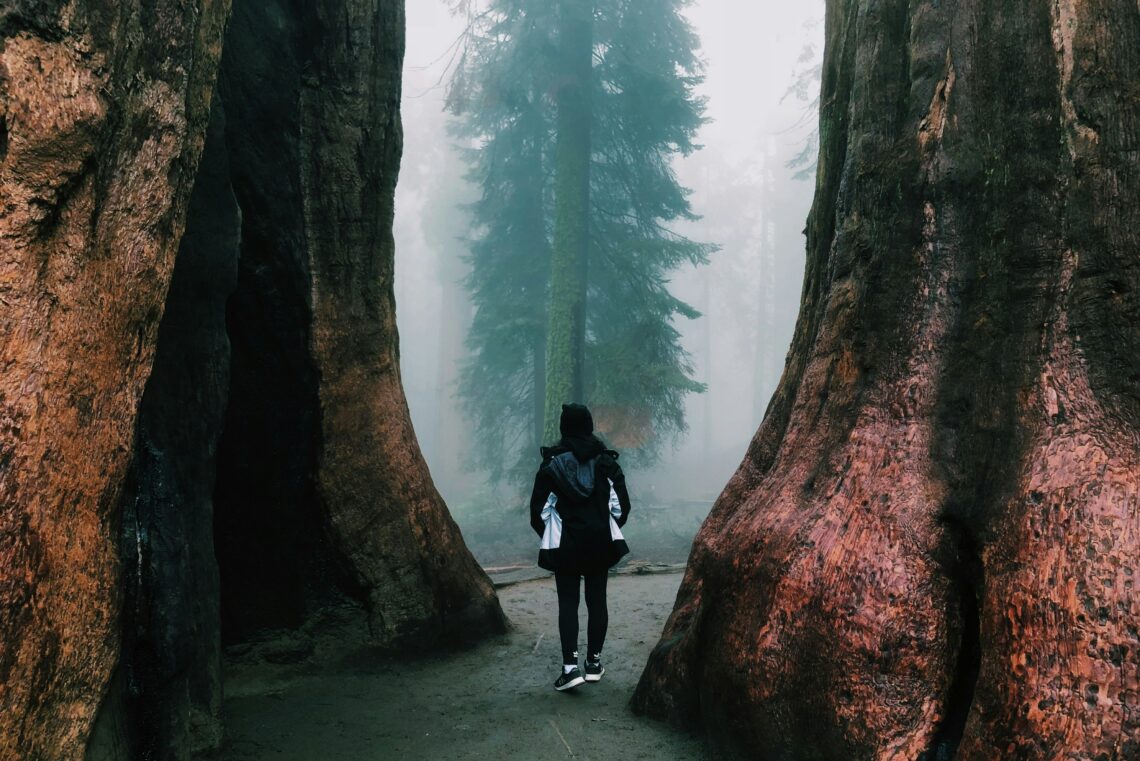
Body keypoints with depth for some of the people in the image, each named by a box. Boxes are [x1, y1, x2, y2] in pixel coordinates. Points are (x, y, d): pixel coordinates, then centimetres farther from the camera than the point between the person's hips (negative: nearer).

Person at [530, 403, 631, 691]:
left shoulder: (552, 462, -5)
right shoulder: (605, 460, -1)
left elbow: (538, 506, -4)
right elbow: (621, 504, 1)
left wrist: (548, 535, 12)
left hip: (565, 543, -2)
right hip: (600, 540, 2)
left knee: (568, 602, 2)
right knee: (597, 600, 10)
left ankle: (571, 665, -6)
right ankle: (594, 662, 17)